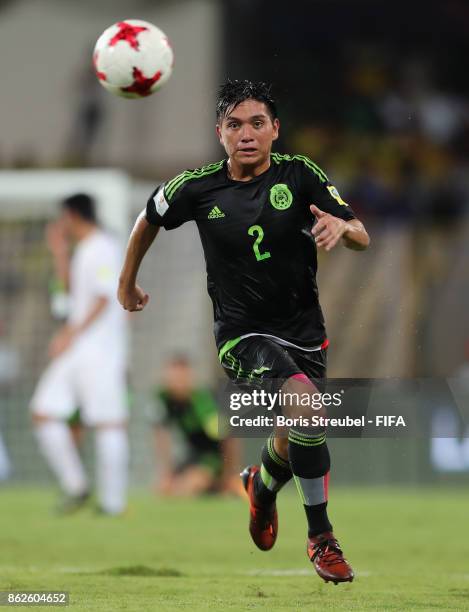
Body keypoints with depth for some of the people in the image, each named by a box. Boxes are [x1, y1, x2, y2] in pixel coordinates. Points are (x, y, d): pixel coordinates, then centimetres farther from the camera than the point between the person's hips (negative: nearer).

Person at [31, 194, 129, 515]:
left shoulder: (104, 248, -10)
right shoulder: (84, 250, 18)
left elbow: (105, 298, -18)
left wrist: (72, 334, -22)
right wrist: (59, 252, 23)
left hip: (99, 351, -9)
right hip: (74, 350, 9)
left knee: (108, 422, -7)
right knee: (44, 413, 4)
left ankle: (113, 501, -5)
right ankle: (75, 487, 9)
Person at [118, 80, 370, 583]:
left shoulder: (299, 174, -6)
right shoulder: (197, 187, -6)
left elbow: (362, 239, -8)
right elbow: (149, 220, 15)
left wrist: (341, 226, -31)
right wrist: (127, 281, 25)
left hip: (304, 330, 3)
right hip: (243, 333, -3)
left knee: (291, 446, 12)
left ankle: (263, 483, 52)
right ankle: (321, 537, -15)